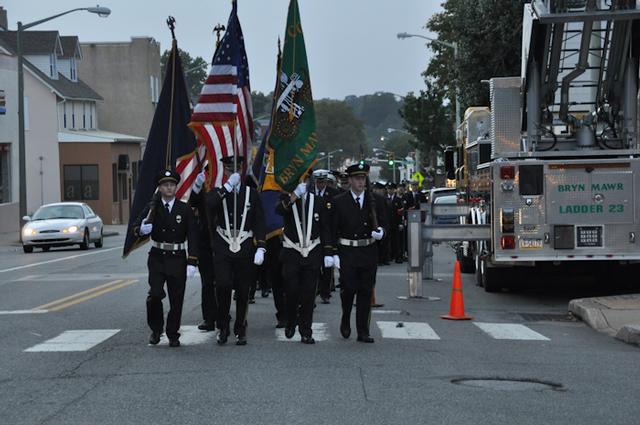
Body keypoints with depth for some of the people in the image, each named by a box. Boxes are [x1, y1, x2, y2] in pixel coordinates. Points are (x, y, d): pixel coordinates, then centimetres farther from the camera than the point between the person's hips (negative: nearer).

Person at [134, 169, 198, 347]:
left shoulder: (185, 209, 1)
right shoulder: (152, 208, 2)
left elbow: (192, 237, -2)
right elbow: (136, 229, -1)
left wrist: (192, 262, -9)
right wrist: (142, 229, -26)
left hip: (177, 259, 1)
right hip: (157, 258, 0)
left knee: (176, 299, 4)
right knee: (155, 294, -14)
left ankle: (173, 334, 20)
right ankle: (156, 329, 9)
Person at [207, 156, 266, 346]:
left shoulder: (252, 193, 8)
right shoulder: (218, 192, 7)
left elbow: (260, 222, 5)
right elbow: (209, 205, -17)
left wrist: (260, 248, -5)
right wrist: (228, 186, -17)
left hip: (245, 249, 1)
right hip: (223, 248, -1)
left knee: (243, 291, 5)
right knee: (223, 286, -15)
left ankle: (240, 330, 18)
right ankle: (223, 327, 3)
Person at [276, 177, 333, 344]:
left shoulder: (318, 202, 5)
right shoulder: (287, 199, 1)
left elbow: (325, 229, 7)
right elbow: (279, 210, -23)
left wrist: (328, 253, 1)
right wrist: (295, 195, -32)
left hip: (313, 254, 1)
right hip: (292, 254, -1)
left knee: (308, 294, 1)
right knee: (292, 292, -1)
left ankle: (306, 332, 9)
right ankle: (290, 322, 25)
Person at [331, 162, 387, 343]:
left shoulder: (374, 201, 7)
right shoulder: (339, 202, 1)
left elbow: (382, 223, 13)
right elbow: (333, 230, 0)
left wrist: (380, 231, -11)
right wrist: (333, 253, -7)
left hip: (368, 252, 2)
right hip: (347, 252, -2)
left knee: (366, 291, 3)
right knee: (348, 288, -7)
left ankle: (363, 331, 10)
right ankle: (345, 321, 21)